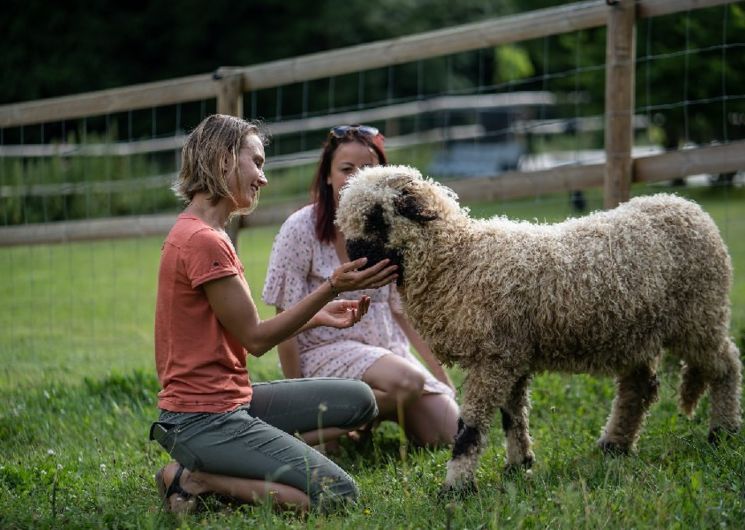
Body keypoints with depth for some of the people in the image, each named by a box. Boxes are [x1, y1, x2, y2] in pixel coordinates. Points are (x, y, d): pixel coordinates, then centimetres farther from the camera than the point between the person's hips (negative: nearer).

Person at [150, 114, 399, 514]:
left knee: (358, 401, 11)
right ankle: (195, 479, -6)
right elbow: (255, 338, -13)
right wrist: (331, 288, -16)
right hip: (204, 418, -10)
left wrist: (318, 316, 12)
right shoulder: (203, 241, -18)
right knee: (338, 495, -15)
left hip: (230, 401, 10)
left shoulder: (199, 233, 14)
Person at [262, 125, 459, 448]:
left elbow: (405, 311, 11)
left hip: (387, 350, 6)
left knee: (449, 432, -11)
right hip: (326, 350, -6)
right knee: (407, 382, -33)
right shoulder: (302, 229, -11)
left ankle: (379, 409, 14)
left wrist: (444, 380, 7)